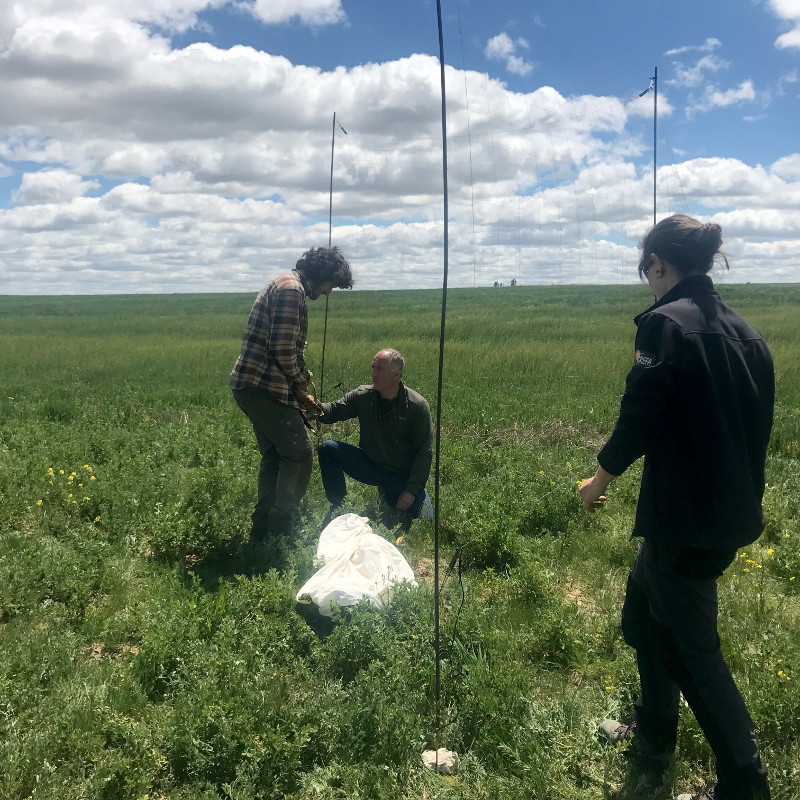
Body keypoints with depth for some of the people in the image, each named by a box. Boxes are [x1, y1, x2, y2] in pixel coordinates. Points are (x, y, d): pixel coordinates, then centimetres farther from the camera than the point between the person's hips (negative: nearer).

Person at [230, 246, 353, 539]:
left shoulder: (281, 286, 20)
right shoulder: (291, 289, -15)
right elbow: (283, 352, -20)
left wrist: (302, 378, 16)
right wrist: (300, 385, -5)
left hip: (249, 386, 11)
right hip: (265, 387, -10)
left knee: (274, 456, 16)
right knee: (299, 453, -2)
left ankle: (262, 531, 22)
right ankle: (279, 530, 2)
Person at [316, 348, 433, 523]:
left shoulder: (417, 406, -15)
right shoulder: (363, 395, -6)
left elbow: (424, 452, -14)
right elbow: (333, 411, -7)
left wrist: (412, 490, -21)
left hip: (401, 476, -3)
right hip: (369, 465, 3)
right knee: (327, 449, -16)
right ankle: (339, 506, -2)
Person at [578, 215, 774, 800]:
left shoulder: (667, 322, -17)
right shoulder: (741, 329, 7)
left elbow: (639, 418, -18)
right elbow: (756, 419, 12)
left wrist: (601, 478, -1)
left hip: (686, 515, -9)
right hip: (733, 506, 9)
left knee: (693, 648, 7)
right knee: (644, 608, 24)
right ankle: (653, 736, 40)